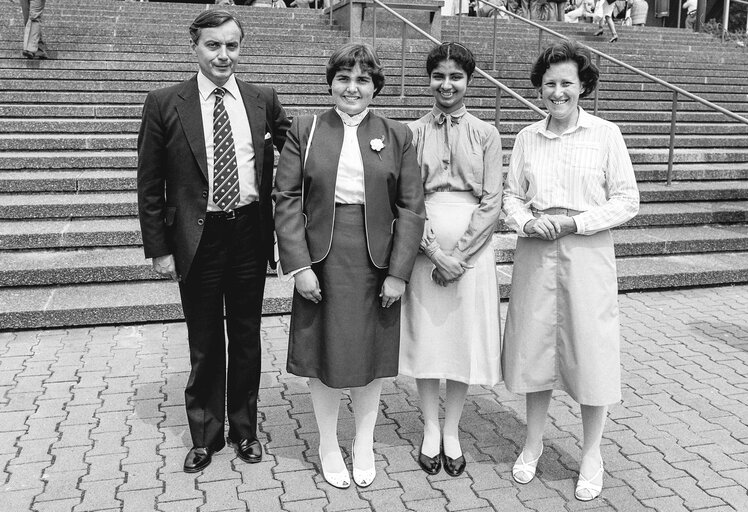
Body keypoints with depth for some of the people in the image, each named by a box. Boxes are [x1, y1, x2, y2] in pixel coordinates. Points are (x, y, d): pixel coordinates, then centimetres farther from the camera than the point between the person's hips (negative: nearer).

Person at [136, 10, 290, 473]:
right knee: (204, 343, 10)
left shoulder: (264, 102, 2)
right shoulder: (164, 105, -3)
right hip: (197, 238, -1)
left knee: (246, 337, 14)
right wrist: (159, 249, -3)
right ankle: (206, 434, 30)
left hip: (250, 235, 2)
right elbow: (150, 186, 0)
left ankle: (245, 429, 33)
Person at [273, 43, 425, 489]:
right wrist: (298, 265, -11)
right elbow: (287, 199, -2)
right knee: (324, 355, 9)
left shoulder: (397, 136, 3)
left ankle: (365, 445, 33)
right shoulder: (305, 131, 2)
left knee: (372, 355, 12)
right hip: (322, 261, 0)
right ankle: (329, 446, 30)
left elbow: (411, 208, -1)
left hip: (376, 263, 1)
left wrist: (398, 273, -8)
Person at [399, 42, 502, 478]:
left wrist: (458, 254, -11)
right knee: (425, 336, 6)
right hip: (424, 249, 0)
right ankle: (431, 430, 24)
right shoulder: (413, 132, 3)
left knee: (466, 338, 6)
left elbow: (492, 204, -3)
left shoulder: (486, 135, 3)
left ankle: (452, 432, 23)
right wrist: (434, 251, -13)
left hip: (471, 249, 0)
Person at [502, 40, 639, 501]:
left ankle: (592, 455, 22)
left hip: (587, 254, -3)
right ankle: (533, 443, 29)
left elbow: (627, 201, -4)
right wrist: (527, 222, -11)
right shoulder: (528, 137, 6)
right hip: (536, 254, 3)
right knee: (536, 347, 10)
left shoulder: (606, 135, -2)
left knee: (591, 351, 3)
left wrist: (574, 222, -14)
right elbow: (512, 194, 10)